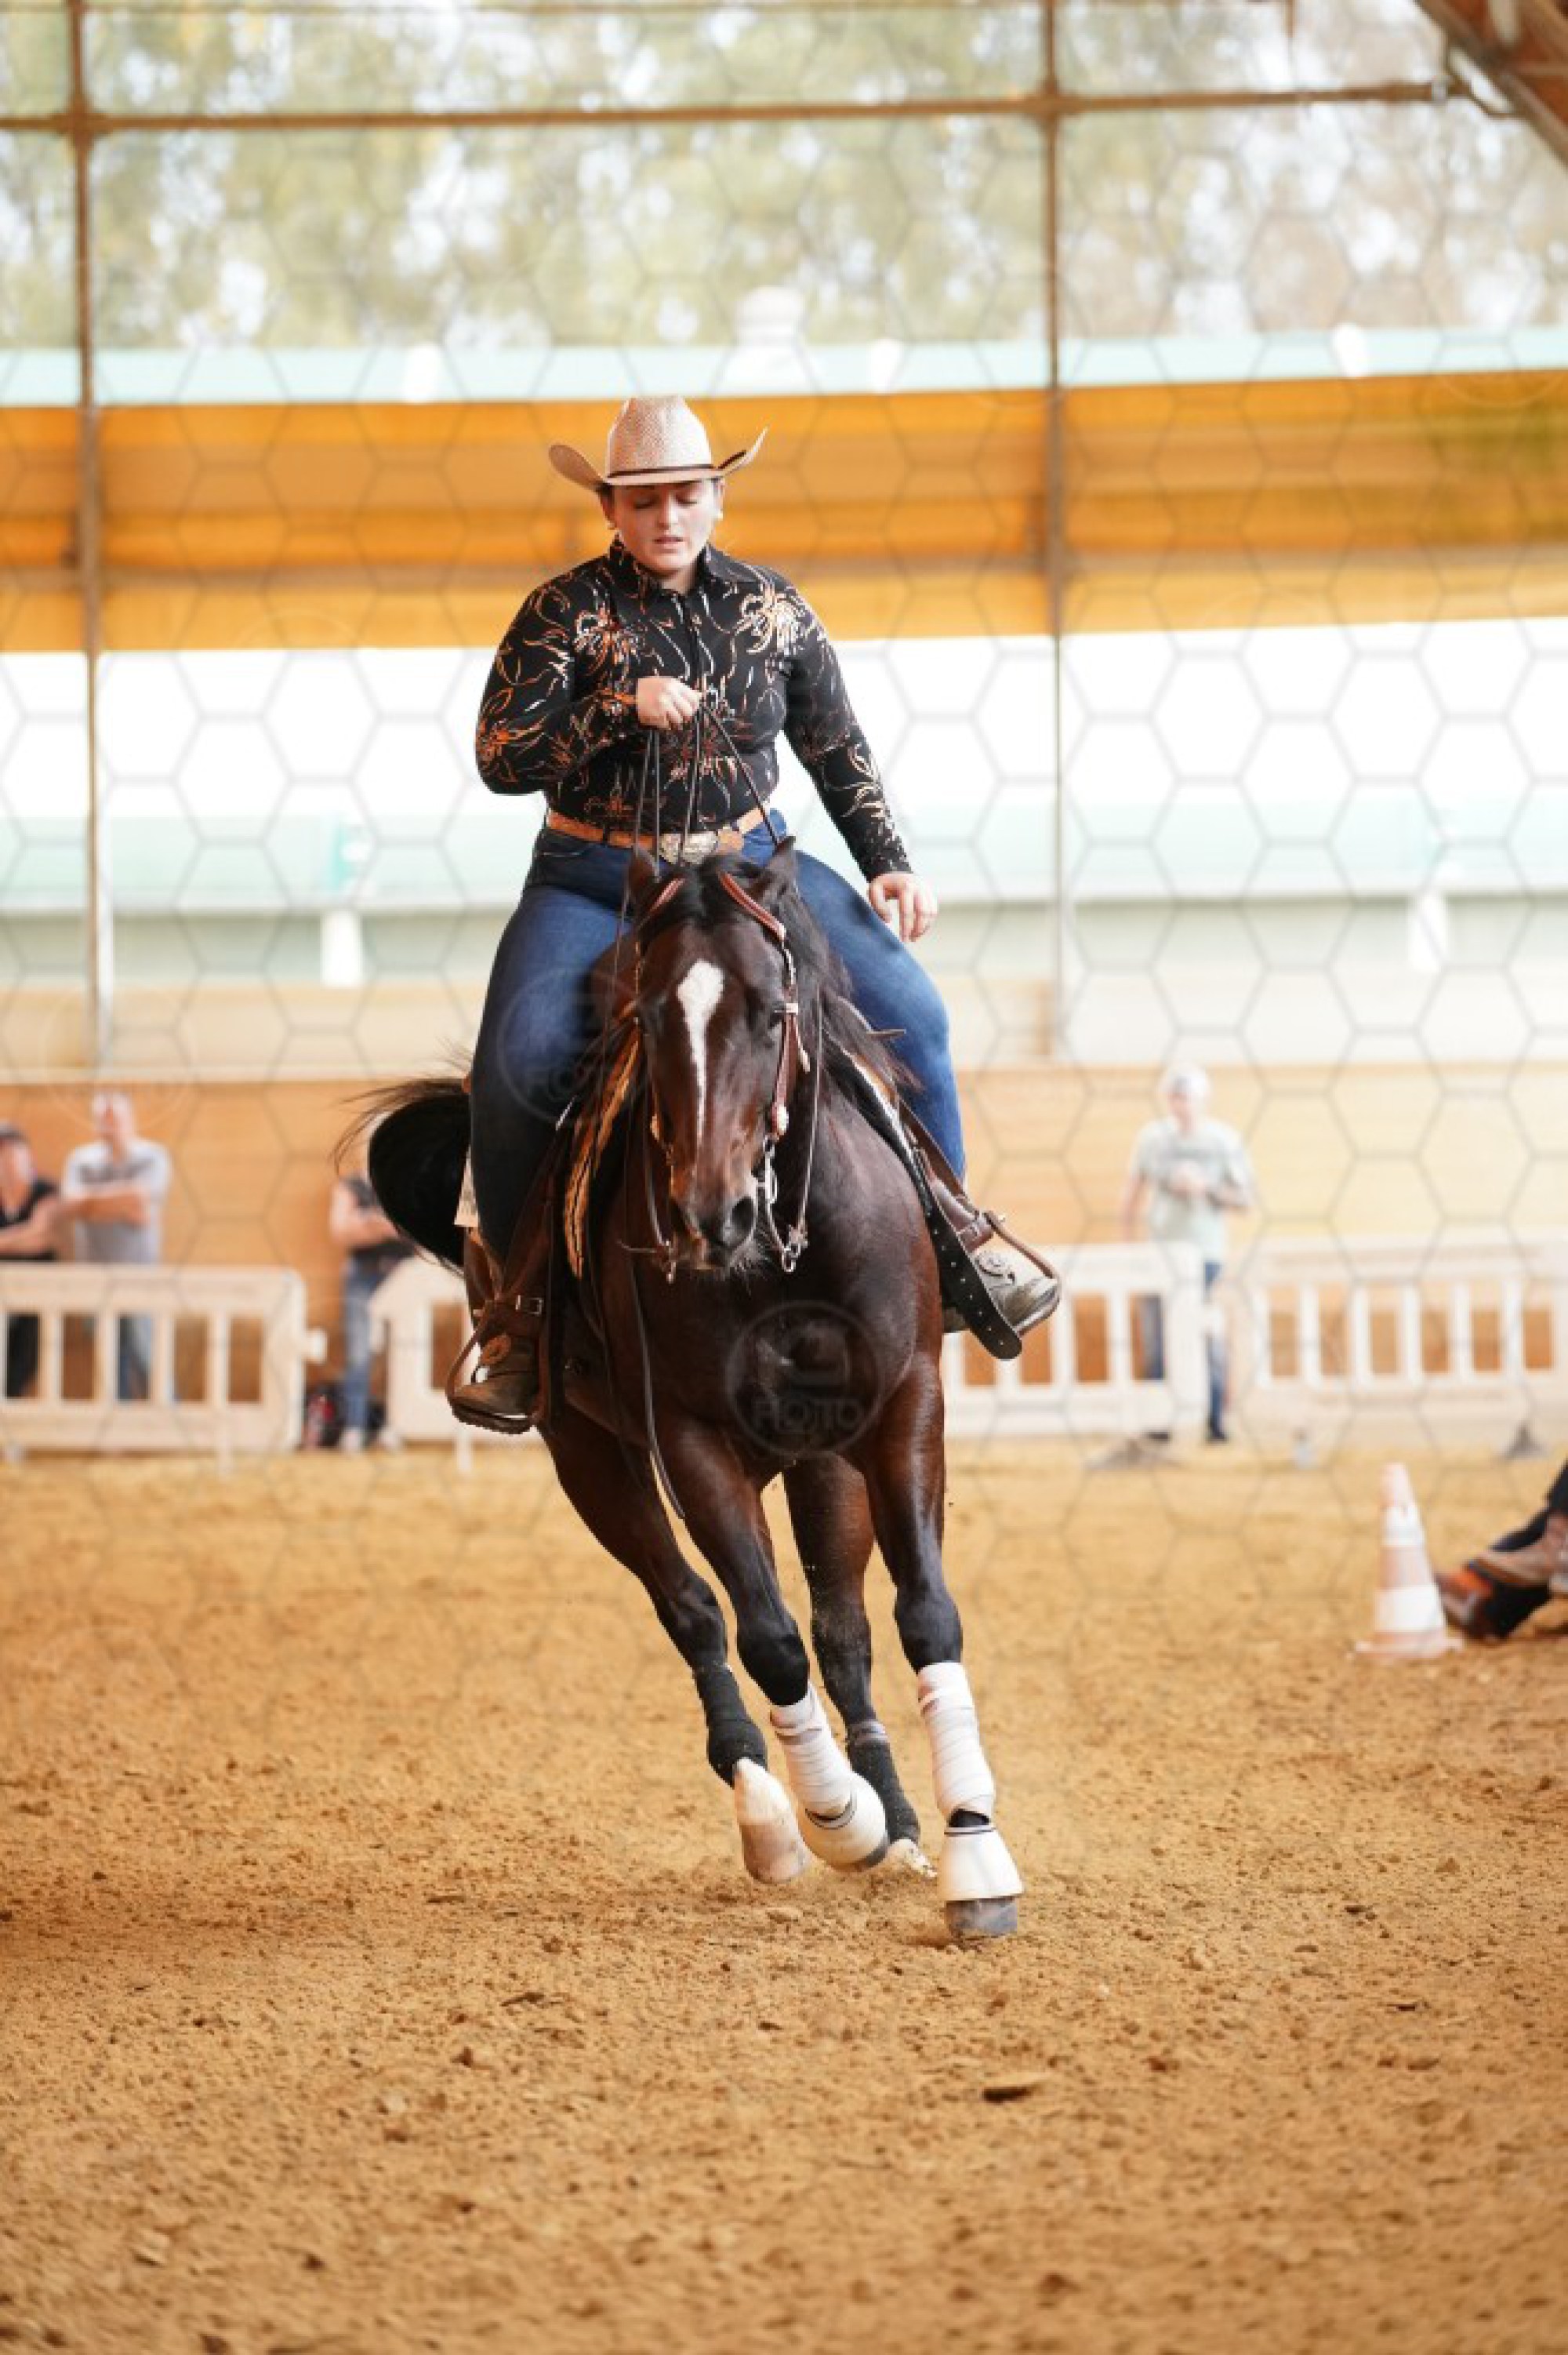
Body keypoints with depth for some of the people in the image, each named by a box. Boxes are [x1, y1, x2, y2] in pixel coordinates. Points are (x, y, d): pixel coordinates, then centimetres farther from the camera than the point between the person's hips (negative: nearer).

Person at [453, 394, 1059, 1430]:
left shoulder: (772, 609, 4)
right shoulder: (565, 615, -5)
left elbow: (839, 753, 12)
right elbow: (501, 758, -11)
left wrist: (890, 865, 0)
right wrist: (622, 710, -22)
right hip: (596, 881, -2)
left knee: (905, 1003, -15)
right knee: (523, 1052, -27)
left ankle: (948, 1219, 8)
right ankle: (512, 1286, -6)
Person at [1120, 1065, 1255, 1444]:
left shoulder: (1224, 1140, 2)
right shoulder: (1153, 1137, 7)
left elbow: (1245, 1198, 1)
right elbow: (1133, 1193, 14)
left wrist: (1205, 1187, -13)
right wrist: (1128, 1244, 8)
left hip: (1206, 1252, -2)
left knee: (1208, 1342, -7)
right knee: (1158, 1342, -2)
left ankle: (1215, 1423, -3)